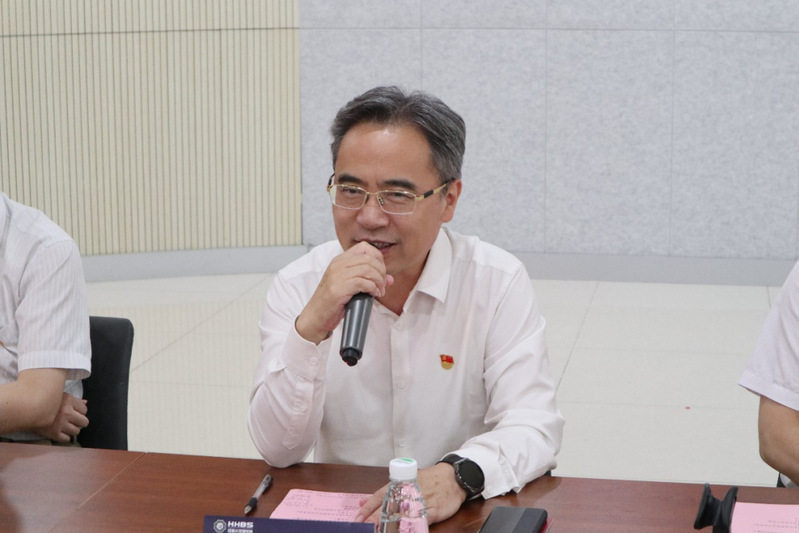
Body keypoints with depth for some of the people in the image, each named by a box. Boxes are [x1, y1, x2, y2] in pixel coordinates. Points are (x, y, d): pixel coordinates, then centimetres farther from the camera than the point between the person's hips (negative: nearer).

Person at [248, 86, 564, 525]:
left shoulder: (499, 283, -5)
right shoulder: (297, 287, -3)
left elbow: (533, 427, -12)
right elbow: (277, 449, -9)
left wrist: (458, 475, -32)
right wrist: (310, 329, -24)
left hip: (465, 517, 0)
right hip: (338, 514, 0)